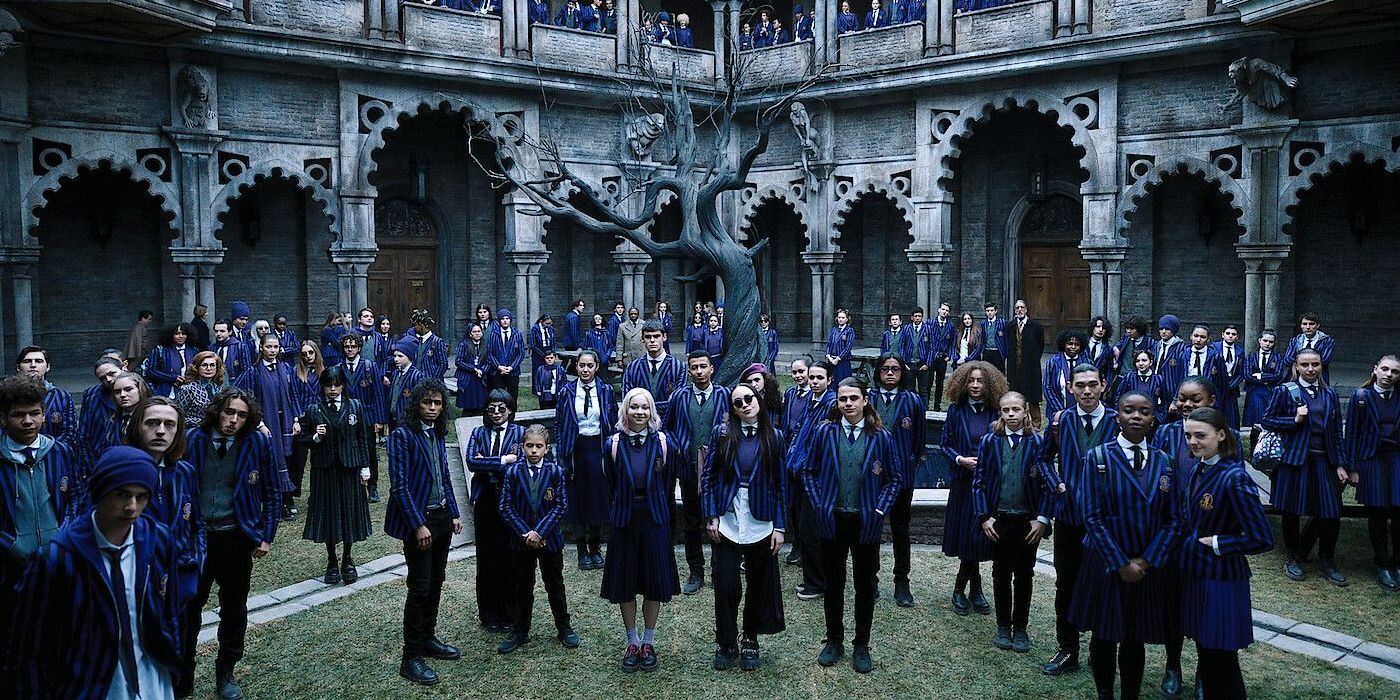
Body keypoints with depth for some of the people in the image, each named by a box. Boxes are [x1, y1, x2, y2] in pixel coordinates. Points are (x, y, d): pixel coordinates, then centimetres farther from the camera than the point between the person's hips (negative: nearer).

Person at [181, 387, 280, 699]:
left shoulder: (258, 443, -8)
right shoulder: (192, 440, -8)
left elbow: (272, 493, 0)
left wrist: (267, 536, -1)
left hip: (237, 538, 0)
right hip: (196, 536, 0)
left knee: (234, 611, 14)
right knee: (188, 608, 9)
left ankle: (226, 674, 32)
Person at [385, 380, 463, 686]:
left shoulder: (438, 434, 9)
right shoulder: (402, 435, -13)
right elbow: (399, 486, -17)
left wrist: (454, 514, 10)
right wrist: (418, 525, -19)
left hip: (442, 518, 7)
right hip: (419, 520, -7)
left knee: (436, 582, 15)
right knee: (419, 588, -3)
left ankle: (428, 639, 31)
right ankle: (411, 658, 6)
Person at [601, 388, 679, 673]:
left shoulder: (663, 443, -4)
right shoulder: (613, 444, -4)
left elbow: (668, 483, 4)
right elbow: (611, 485, 6)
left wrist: (656, 508, 7)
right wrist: (623, 508, 10)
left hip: (655, 521, 0)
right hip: (623, 520, 0)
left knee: (655, 583, 7)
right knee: (624, 583, 7)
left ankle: (648, 642, 24)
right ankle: (632, 642, 24)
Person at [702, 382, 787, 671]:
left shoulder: (773, 436, 2)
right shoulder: (722, 434, 0)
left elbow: (781, 483, 3)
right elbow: (707, 476, 2)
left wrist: (779, 526, -1)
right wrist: (712, 516, -5)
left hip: (760, 524, 1)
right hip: (726, 522, -1)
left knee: (759, 585, 11)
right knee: (726, 586, 0)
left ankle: (750, 641, 29)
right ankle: (726, 644, 19)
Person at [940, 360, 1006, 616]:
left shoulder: (996, 411, 1)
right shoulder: (956, 410, 0)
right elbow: (945, 444, 4)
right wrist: (960, 459, -12)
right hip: (964, 482, 0)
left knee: (981, 536, 3)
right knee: (967, 535, 2)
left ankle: (961, 589, 20)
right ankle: (975, 590, 18)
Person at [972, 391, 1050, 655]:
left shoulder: (1037, 442, -3)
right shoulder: (989, 442, 0)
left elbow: (1046, 483, -2)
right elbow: (979, 481, 1)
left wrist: (1042, 519, -9)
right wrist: (984, 517, -6)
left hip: (1028, 522, 0)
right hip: (998, 521, 1)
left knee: (1023, 576, 10)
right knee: (1001, 575, 10)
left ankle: (1020, 629, 22)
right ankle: (1003, 626, 23)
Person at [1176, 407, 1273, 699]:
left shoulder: (1234, 478, -20)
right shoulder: (1195, 471, 4)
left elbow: (1262, 540, -22)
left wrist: (1215, 543, -16)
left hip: (1220, 579, -7)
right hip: (1193, 574, 7)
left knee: (1221, 661, 5)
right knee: (1204, 652, 21)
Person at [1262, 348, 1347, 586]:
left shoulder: (1330, 395, 11)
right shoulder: (1284, 391, -1)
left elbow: (1337, 433, 12)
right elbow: (1267, 421, -1)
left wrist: (1340, 465, 6)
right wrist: (1295, 419, -15)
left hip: (1323, 461, 3)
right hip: (1294, 458, -3)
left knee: (1330, 513, 0)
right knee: (1292, 511, 6)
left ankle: (1328, 563, 18)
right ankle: (1293, 559, 23)